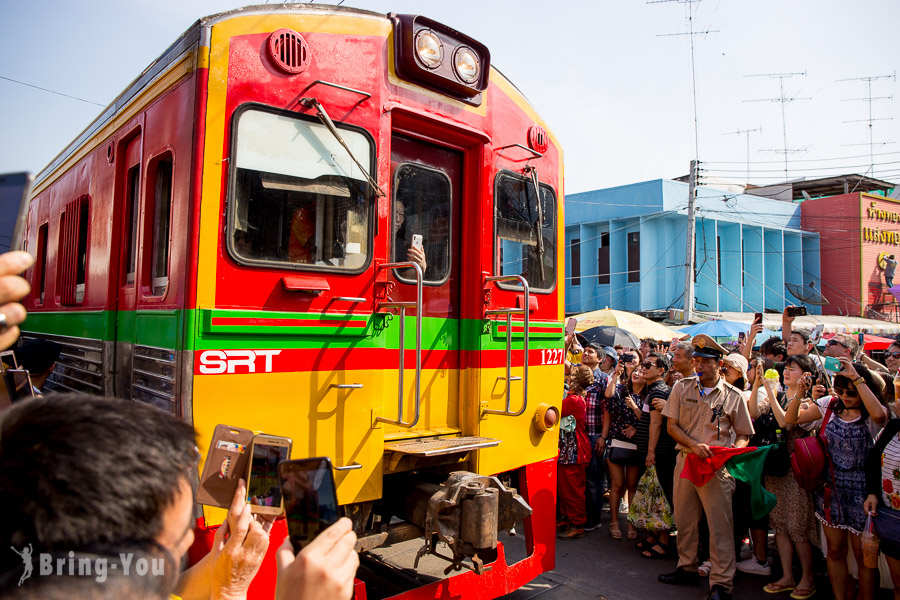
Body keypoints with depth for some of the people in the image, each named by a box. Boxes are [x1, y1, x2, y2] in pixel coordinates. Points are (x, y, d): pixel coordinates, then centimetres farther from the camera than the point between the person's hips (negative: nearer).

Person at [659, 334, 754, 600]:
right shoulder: (681, 388, 5)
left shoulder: (733, 396, 1)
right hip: (685, 461, 3)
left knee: (720, 525, -2)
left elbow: (743, 434, 7)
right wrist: (695, 445, -12)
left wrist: (735, 449, -15)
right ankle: (687, 568, 30)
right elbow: (671, 426, 3)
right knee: (684, 520, 13)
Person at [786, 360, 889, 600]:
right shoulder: (831, 404, 1)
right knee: (835, 551, 13)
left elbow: (879, 414, -38)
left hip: (860, 492, -4)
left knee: (863, 555, 7)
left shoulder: (872, 415, -11)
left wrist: (856, 377, -33)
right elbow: (790, 419, 3)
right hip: (830, 489, 4)